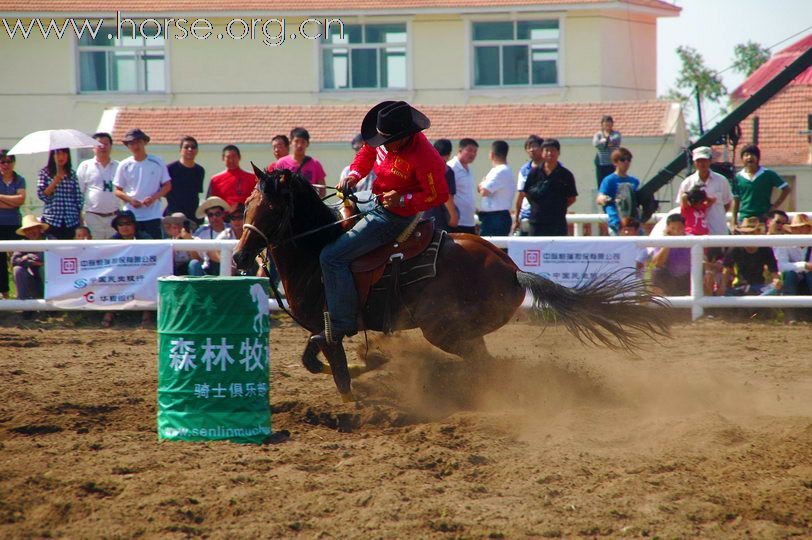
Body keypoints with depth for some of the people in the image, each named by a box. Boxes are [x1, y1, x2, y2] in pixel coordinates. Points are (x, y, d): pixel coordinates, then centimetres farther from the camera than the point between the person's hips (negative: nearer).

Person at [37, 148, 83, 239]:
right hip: (52, 221, -2)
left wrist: (81, 222, 5)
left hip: (71, 222, 2)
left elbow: (79, 198, 10)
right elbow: (42, 195, -5)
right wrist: (56, 180, -13)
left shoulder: (72, 173, 10)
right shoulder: (45, 172, 3)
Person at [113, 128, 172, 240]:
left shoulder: (157, 162, 4)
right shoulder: (124, 165, 6)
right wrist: (130, 200, -12)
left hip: (152, 214, -1)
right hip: (131, 215, 1)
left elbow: (167, 186, 6)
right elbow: (118, 191, 8)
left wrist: (154, 197, -12)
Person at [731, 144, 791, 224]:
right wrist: (734, 221, 7)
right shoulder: (738, 177, 6)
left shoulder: (768, 175, 0)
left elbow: (787, 189, 2)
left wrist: (775, 206, -4)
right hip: (744, 218, 2)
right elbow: (736, 200, 12)